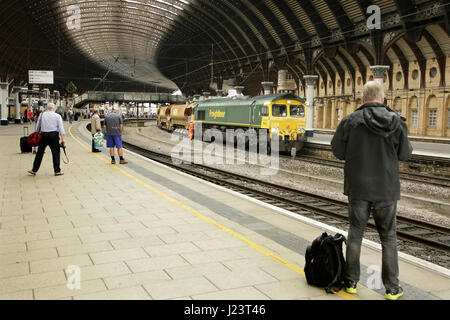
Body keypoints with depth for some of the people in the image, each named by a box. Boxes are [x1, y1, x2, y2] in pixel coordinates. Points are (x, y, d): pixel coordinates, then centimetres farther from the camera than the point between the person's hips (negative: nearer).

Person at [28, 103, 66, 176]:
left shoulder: (42, 115, 8)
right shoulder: (57, 116, 2)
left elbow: (38, 127, 9)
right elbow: (61, 127, -6)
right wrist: (63, 138, -8)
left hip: (43, 135, 3)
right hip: (53, 135, -2)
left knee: (40, 153, 8)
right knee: (56, 152, 4)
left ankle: (34, 170, 14)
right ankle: (57, 171, 5)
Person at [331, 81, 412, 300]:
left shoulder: (351, 121, -9)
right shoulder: (397, 121, -4)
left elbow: (337, 151, -4)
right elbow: (405, 155, 4)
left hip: (358, 187, -1)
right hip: (387, 189, 1)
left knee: (355, 234, 11)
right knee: (388, 238, 11)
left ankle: (351, 282, 19)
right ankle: (392, 288, 16)